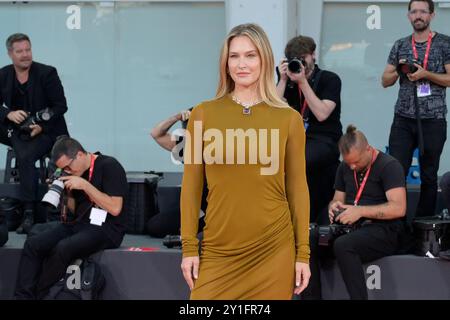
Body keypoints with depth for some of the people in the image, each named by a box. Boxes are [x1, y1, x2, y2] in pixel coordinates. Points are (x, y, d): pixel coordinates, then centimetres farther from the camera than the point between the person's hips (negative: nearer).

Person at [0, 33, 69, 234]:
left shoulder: (47, 73, -6)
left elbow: (61, 106, -7)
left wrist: (42, 126, -20)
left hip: (45, 131, -5)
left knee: (25, 157, -29)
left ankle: (29, 214, -26)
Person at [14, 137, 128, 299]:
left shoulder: (109, 166, -10)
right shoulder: (76, 171, 11)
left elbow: (115, 208, -17)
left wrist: (85, 185, -19)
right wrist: (65, 192, 0)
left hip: (106, 229, -7)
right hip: (79, 224, 7)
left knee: (63, 248, -32)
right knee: (33, 244, -14)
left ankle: (35, 295, -16)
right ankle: (23, 296, -23)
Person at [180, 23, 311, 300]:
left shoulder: (289, 118, 1)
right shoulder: (203, 114, 2)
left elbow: (297, 188, 4)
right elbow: (192, 185, 4)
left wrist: (303, 252, 3)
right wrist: (189, 246, 1)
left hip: (273, 250, 0)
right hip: (219, 250, 1)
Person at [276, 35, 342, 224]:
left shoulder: (329, 79, 0)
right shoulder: (288, 81, 11)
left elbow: (321, 114, -14)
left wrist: (303, 82, -14)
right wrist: (283, 80, -6)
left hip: (324, 141, -5)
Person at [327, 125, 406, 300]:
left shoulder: (389, 166, -7)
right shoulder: (345, 168, 15)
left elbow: (399, 208, -17)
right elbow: (337, 200, 22)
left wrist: (361, 211, -23)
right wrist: (334, 207, -3)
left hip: (384, 231, -6)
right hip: (351, 227, 7)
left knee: (342, 245, -36)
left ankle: (358, 297, -28)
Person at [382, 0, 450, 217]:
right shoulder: (400, 46, 11)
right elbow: (385, 81, 13)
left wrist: (425, 74, -15)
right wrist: (399, 71, -6)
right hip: (403, 120, 2)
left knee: (429, 175, 4)